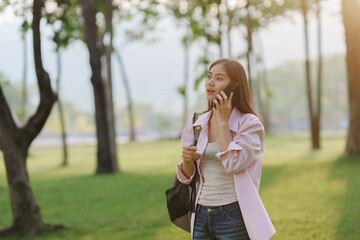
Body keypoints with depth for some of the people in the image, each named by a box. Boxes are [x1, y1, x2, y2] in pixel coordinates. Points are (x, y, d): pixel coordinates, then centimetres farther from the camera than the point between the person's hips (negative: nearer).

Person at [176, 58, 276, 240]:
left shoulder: (250, 124, -5)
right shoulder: (195, 124, 7)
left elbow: (233, 164, -20)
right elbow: (186, 177, 12)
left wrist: (223, 121, -12)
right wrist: (187, 160, -10)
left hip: (233, 217, -4)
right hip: (201, 215, 4)